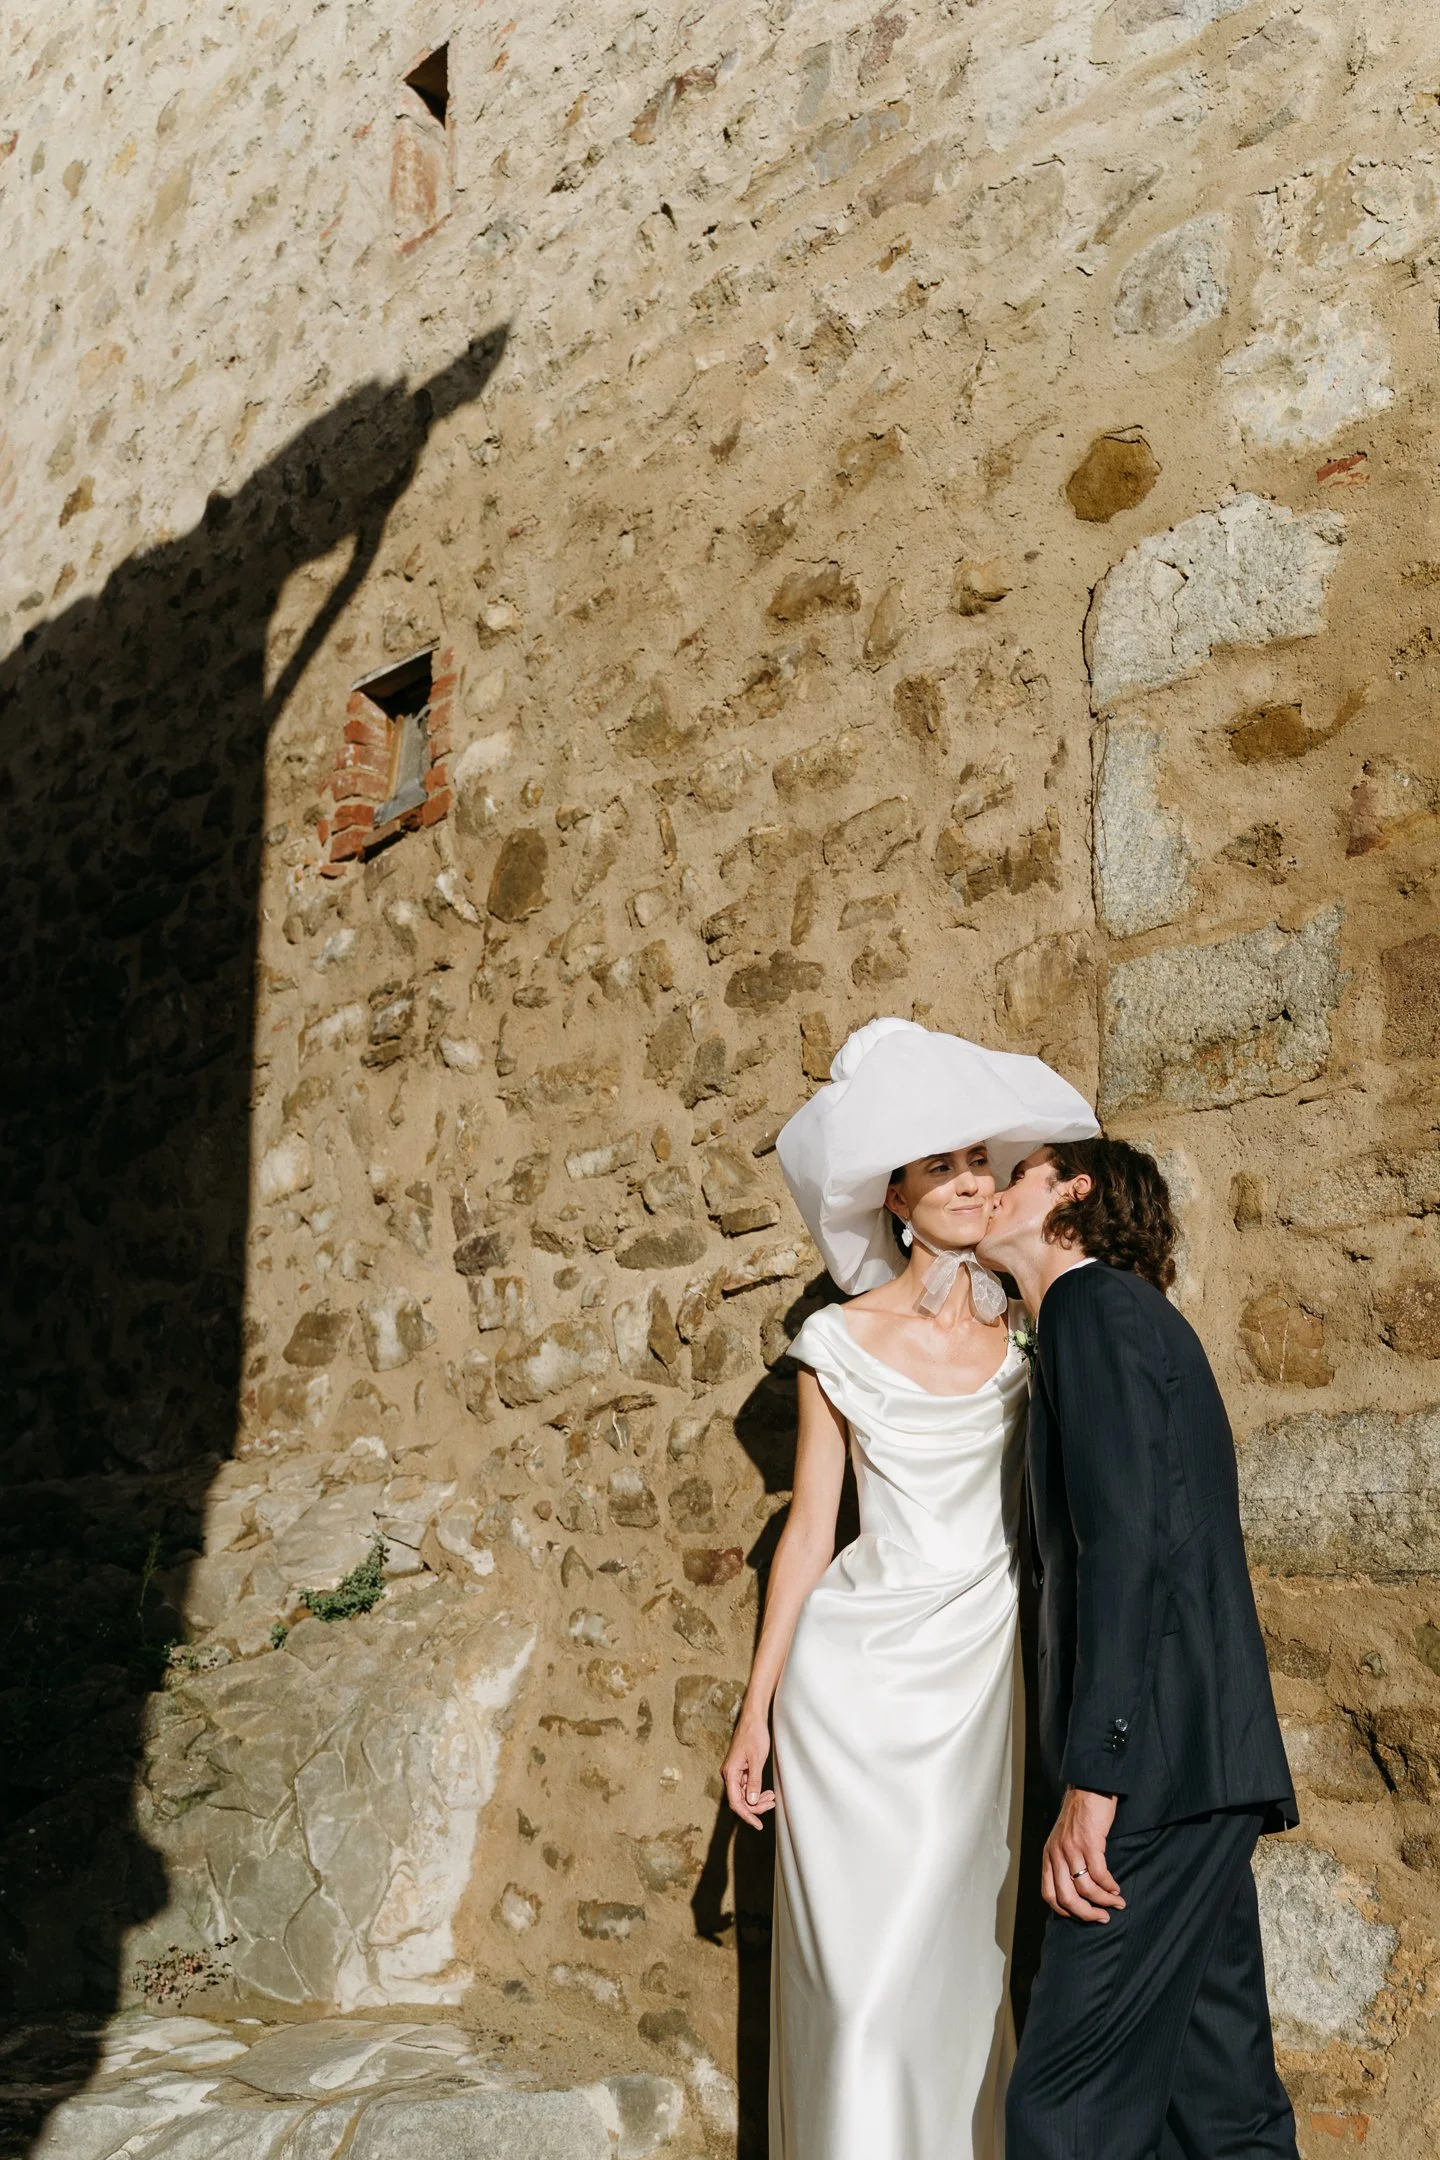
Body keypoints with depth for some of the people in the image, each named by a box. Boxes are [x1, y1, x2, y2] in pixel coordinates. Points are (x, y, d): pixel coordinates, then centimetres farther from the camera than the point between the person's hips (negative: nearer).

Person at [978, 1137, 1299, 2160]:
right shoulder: (1128, 1317, 24)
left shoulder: (1096, 1302, -5)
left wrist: (1091, 1775, -21)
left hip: (1163, 1760, -10)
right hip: (1208, 1770, 10)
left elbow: (1124, 1539, -17)